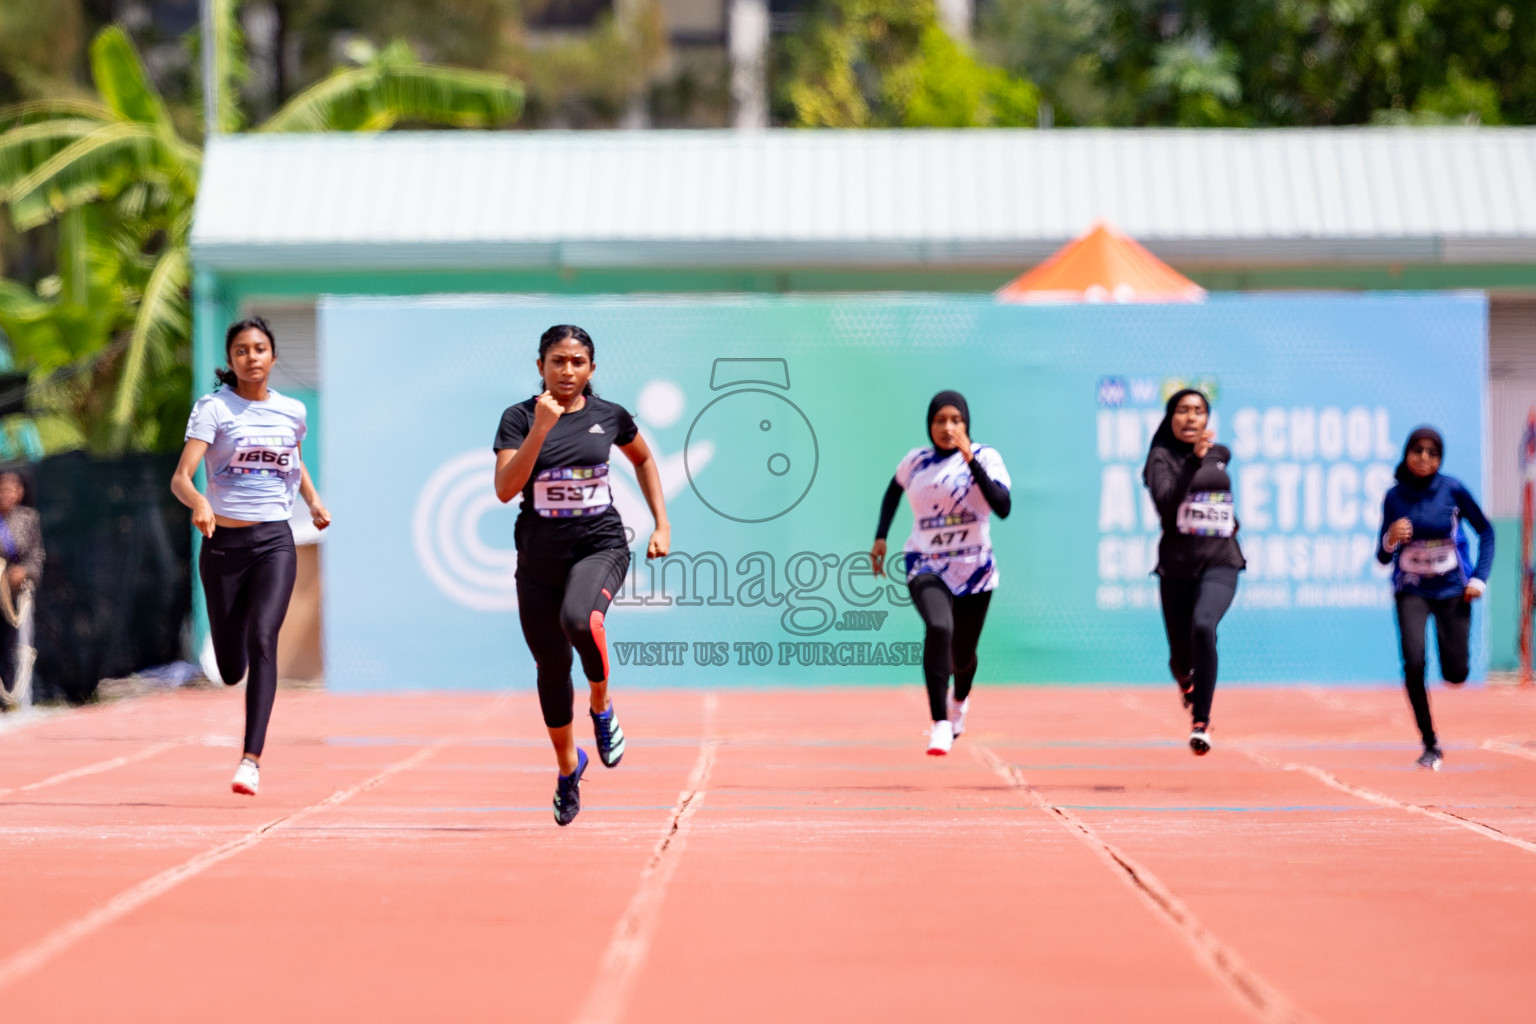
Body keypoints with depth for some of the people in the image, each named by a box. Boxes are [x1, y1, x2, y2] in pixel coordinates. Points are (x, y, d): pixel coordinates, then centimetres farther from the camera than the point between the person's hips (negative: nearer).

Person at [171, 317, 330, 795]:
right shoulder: (213, 408, -4)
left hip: (274, 542, 1)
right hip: (223, 543, -1)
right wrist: (198, 502, -36)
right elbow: (180, 477, -15)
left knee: (261, 640, -21)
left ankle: (251, 759, -23)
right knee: (230, 669, 5)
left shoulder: (292, 411, 7)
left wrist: (314, 500, 15)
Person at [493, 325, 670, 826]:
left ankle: (602, 708, -5)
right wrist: (540, 429, -25)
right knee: (551, 666, 10)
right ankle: (568, 766, 34)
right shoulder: (520, 418, -4)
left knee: (579, 619, -33)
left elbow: (643, 459, 22)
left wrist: (662, 524, 15)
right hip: (540, 555, 1)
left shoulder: (610, 417, 1)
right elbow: (505, 488, -17)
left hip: (600, 545, -1)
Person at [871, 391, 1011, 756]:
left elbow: (1003, 508, -22)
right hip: (925, 566, 0)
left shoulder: (985, 457, -7)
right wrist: (880, 536, 15)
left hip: (973, 569, 0)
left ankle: (960, 699, 51)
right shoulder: (915, 462, 1)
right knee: (938, 628, -30)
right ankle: (939, 724, -29)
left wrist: (971, 461, -27)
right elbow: (894, 490, 24)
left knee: (962, 655, 12)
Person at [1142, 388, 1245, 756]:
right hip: (1177, 564, -1)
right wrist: (1193, 460, -30)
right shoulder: (1162, 457, -3)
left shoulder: (1220, 454, 11)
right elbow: (1165, 503, -23)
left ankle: (1201, 721, -25)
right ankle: (1185, 679, 50)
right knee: (1181, 653, 9)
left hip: (1220, 563, 1)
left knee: (1203, 626, -28)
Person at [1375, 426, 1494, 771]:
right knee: (1414, 662, -20)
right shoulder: (1394, 497, -6)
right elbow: (1383, 557, -1)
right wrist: (1391, 539, -23)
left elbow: (1485, 530, 3)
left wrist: (1479, 577, -5)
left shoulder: (1453, 490, -10)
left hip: (1452, 589, 0)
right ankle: (1430, 745, -6)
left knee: (1456, 674, -4)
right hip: (1412, 591, 0)